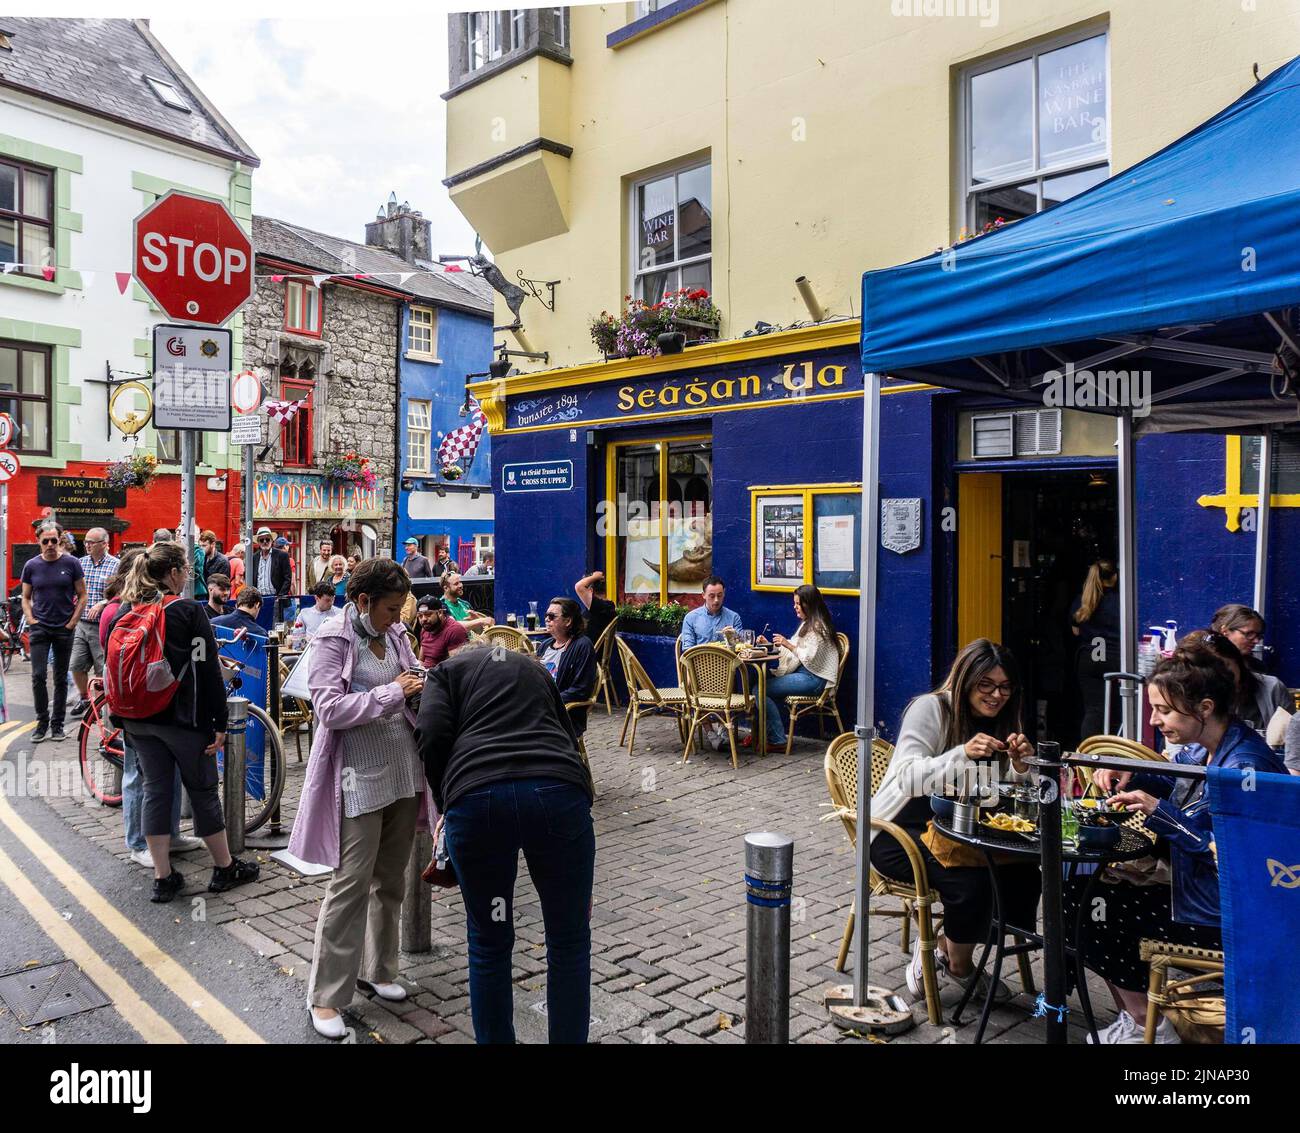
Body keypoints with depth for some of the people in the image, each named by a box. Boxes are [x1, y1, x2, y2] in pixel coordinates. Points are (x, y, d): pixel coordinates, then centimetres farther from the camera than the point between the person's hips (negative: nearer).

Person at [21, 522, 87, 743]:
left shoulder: (71, 563, -2)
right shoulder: (31, 566, 3)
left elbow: (82, 596, 1)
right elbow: (26, 598, 10)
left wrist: (72, 623, -5)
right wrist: (31, 621, -4)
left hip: (64, 629, -1)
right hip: (39, 629, 1)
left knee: (61, 679, 7)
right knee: (38, 676, -6)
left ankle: (57, 724, 16)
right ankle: (42, 722, 7)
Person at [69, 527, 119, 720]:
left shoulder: (115, 565, -5)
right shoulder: (80, 562, 9)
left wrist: (101, 604, -23)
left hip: (102, 625, -5)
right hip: (81, 623, 5)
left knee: (102, 668, 3)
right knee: (76, 666, 7)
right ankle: (84, 698, 29)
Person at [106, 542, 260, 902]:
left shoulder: (123, 613, 7)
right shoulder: (188, 611, -12)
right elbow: (208, 671, -14)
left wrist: (121, 717, 20)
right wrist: (220, 722, -9)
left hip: (138, 719, 6)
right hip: (182, 717, -5)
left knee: (155, 790, 11)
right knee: (203, 790, 6)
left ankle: (163, 878, 14)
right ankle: (224, 869, 19)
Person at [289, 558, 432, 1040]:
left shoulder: (394, 634, 8)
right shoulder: (332, 639, -9)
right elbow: (329, 708, -16)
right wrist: (393, 693, -18)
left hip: (403, 769, 6)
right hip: (359, 776, -6)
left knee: (390, 879, 15)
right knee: (351, 884, -4)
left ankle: (377, 968, 32)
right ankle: (326, 995, 10)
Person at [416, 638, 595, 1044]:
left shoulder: (446, 671, 24)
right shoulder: (534, 668, 34)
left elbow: (432, 737, 6)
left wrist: (447, 805, 18)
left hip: (478, 798, -1)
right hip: (558, 792, 2)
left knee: (489, 946, 18)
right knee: (569, 941, 17)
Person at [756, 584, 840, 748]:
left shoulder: (818, 627, -13)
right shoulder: (807, 624, 19)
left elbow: (810, 658, -20)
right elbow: (794, 650, 19)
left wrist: (789, 644, -16)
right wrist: (770, 645, 10)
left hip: (814, 679, -10)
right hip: (803, 672, 10)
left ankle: (777, 740, -9)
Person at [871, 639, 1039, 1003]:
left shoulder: (1000, 723, 6)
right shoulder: (930, 708, -14)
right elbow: (909, 778, -25)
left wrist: (1020, 763, -18)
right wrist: (963, 753, -38)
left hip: (956, 832, 7)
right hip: (899, 833, -7)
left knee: (1024, 876, -13)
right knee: (971, 882, -28)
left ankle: (945, 950, 6)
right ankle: (959, 966, 4)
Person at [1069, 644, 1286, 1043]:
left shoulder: (1245, 765, -28)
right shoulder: (1202, 749, 0)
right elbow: (1174, 780, 20)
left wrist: (1161, 813, -28)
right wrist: (1127, 775, -1)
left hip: (1222, 921, -9)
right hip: (1195, 895, 9)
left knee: (1089, 907, -5)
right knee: (1078, 894, 8)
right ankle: (1138, 1016, 16)